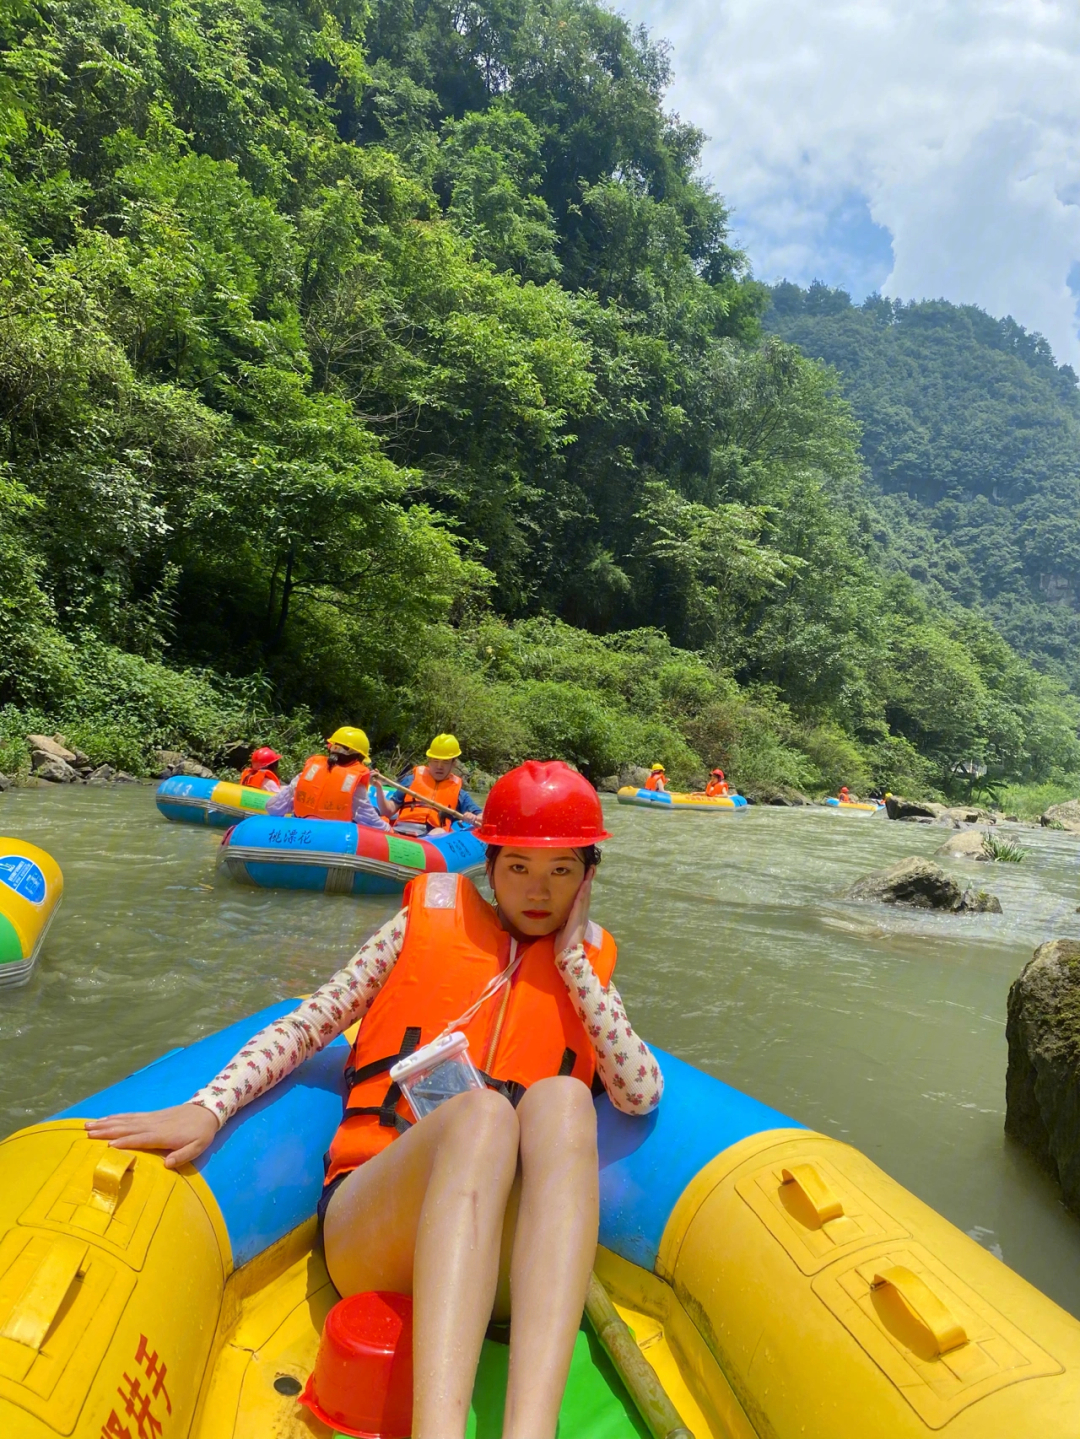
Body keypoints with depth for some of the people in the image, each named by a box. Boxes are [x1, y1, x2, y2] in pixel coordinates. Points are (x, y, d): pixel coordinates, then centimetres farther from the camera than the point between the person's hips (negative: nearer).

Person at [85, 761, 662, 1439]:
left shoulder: (585, 962, 17)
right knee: (481, 1110, -34)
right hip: (367, 1226, -1)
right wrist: (206, 1108, -8)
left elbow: (642, 1094, 3)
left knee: (560, 1099, -31)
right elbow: (307, 1024, 8)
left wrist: (572, 958, 3)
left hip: (511, 1249, 2)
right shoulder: (432, 920, 13)